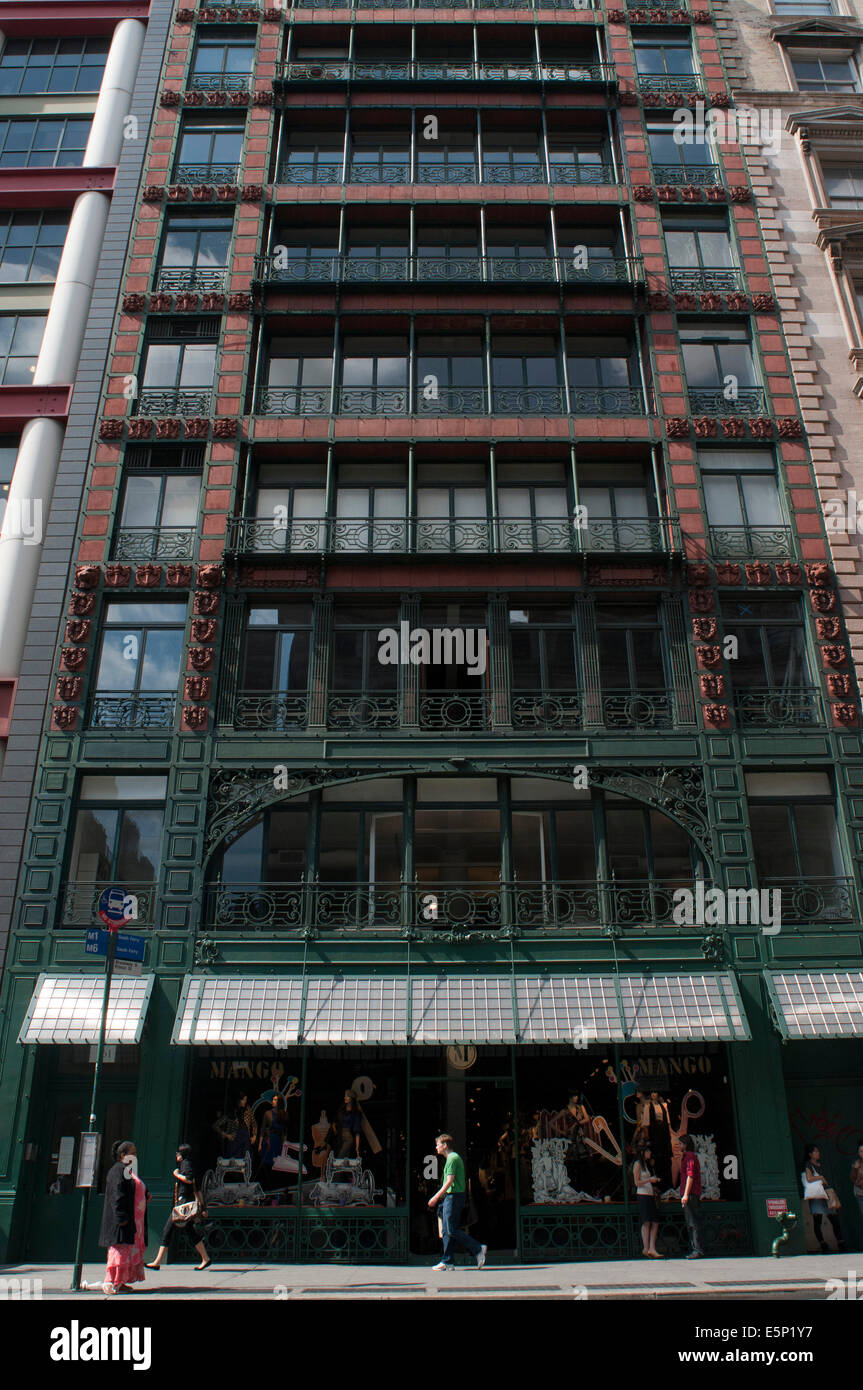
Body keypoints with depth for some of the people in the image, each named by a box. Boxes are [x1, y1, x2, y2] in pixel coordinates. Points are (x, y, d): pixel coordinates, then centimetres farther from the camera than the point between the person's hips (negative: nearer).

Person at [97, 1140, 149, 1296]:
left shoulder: (130, 1171, 20)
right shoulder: (117, 1171, -10)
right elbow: (117, 1196, -19)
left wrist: (145, 1195, 8)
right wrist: (121, 1218, -25)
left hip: (135, 1221, 10)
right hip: (123, 1220, -10)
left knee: (132, 1251, 10)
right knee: (121, 1250, -11)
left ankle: (120, 1282, 15)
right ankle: (110, 1282, -6)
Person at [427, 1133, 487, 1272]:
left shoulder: (452, 1158, -13)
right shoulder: (453, 1157, 18)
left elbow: (449, 1181, -20)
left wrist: (436, 1197, -17)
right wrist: (440, 1197, 23)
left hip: (454, 1196, -10)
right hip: (451, 1197, 10)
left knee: (452, 1230, -9)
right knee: (447, 1230, 9)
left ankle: (478, 1249, -6)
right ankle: (447, 1262, 11)